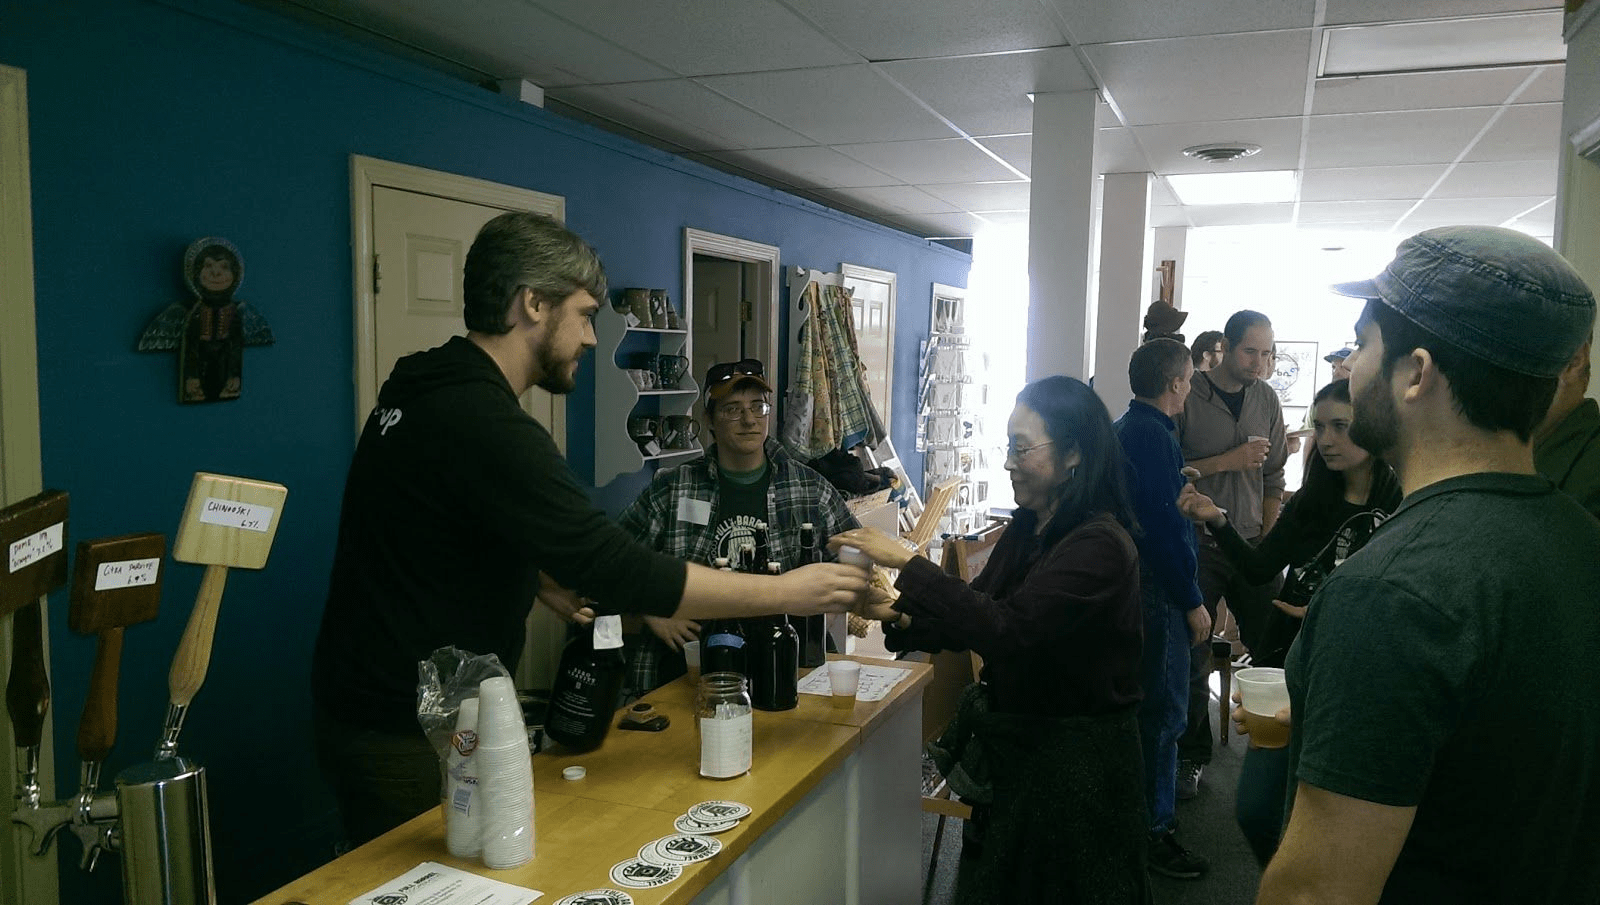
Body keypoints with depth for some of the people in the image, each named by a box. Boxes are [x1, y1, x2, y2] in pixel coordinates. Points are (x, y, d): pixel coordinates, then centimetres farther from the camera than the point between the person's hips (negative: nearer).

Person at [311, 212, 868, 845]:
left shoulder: (423, 392, 5)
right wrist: (786, 592, -20)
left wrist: (535, 579, 6)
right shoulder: (485, 427, -26)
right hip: (405, 739, -9)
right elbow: (619, 570, -28)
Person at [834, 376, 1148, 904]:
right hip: (1013, 746, 8)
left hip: (1073, 761, -8)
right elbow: (978, 619, 7)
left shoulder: (1099, 545, -24)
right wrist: (898, 618, -10)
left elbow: (1009, 627, -33)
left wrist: (906, 562, -31)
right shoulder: (1027, 529, 2)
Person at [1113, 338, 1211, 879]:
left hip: (1130, 584, 11)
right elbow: (1165, 526, -22)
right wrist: (1192, 602, -16)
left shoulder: (1124, 429, 13)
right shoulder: (1154, 436, -19)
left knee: (1145, 704, 20)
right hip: (1157, 591, -11)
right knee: (1164, 711, -1)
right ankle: (1153, 829, 9)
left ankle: (1144, 807, 34)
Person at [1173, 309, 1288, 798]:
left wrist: (1268, 540, 6)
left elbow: (1274, 478, 13)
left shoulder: (1266, 399, 9)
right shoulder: (1187, 397, -6)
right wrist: (1228, 461, -16)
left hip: (1250, 546, 4)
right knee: (1192, 657, 3)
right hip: (1196, 548, -3)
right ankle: (1191, 757, 16)